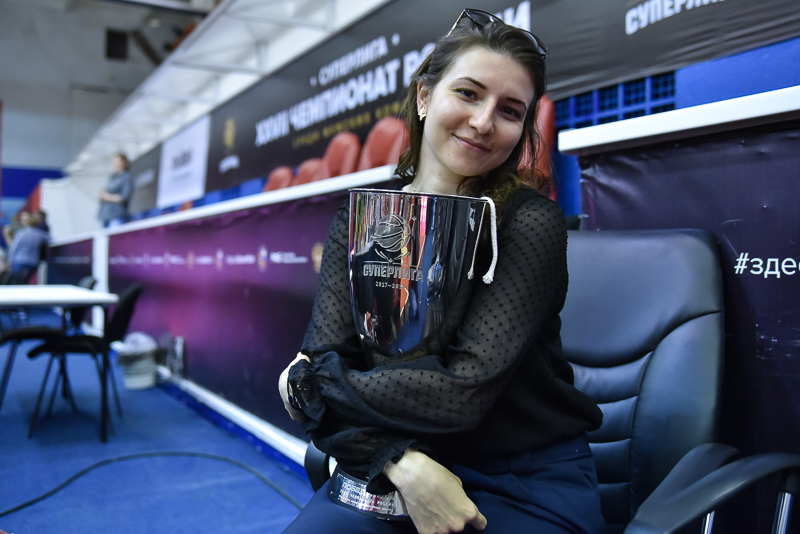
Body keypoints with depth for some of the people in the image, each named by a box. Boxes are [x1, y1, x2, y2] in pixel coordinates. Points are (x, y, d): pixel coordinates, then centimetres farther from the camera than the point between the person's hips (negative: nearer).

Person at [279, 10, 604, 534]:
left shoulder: (532, 222, -11)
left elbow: (462, 392, -20)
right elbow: (324, 361, -7)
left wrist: (306, 384, -10)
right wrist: (403, 466, -23)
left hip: (528, 485, -2)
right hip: (386, 473, 2)